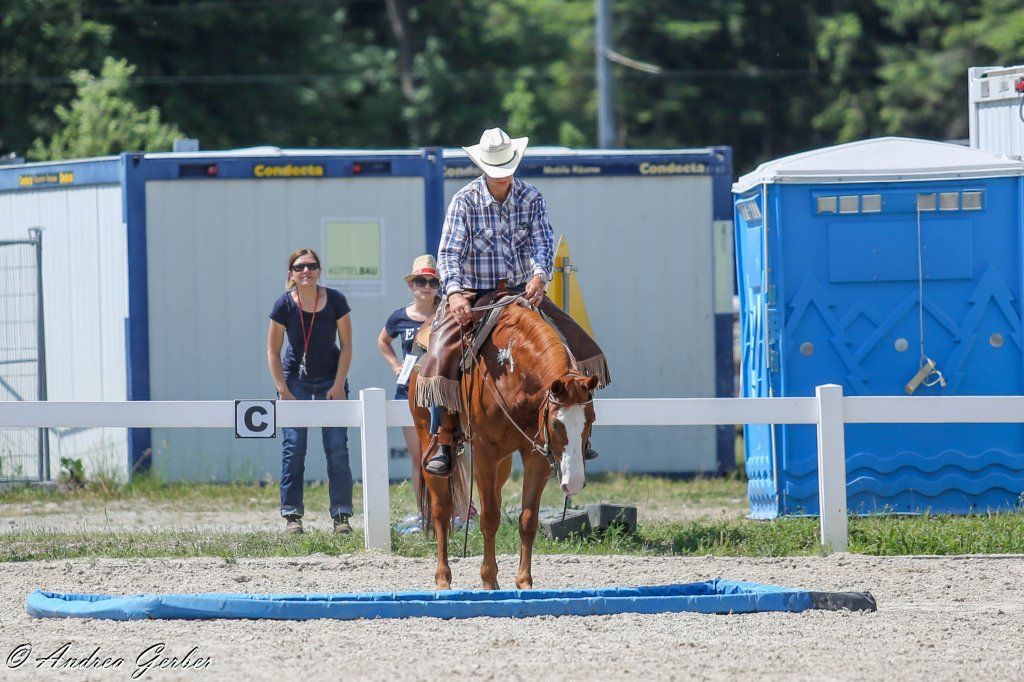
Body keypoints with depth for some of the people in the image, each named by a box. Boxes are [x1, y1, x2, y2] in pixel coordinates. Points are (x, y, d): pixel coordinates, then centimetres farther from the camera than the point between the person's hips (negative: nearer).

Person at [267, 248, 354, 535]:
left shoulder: (336, 301, -11)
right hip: (295, 380, 0)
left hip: (331, 380, 0)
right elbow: (273, 352, -3)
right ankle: (292, 515, -3)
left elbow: (346, 346, -3)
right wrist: (283, 391, -9)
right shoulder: (284, 306, -12)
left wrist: (338, 386, -9)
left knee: (337, 448, -5)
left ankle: (342, 516, -1)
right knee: (293, 447, -7)